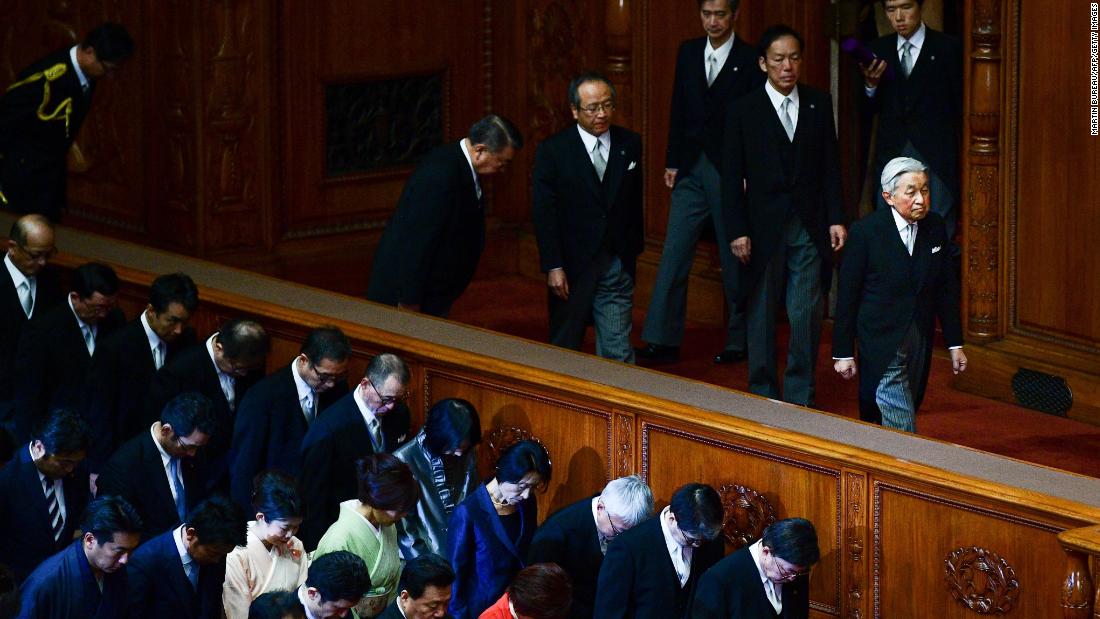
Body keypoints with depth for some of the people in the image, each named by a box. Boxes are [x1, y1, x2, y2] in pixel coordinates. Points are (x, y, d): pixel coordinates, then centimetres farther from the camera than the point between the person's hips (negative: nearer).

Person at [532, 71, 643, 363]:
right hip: (571, 269, -1)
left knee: (618, 352, -3)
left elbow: (635, 203, 10)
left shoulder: (630, 144, 4)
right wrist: (553, 267, -12)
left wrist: (635, 249, 8)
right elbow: (544, 215, -7)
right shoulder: (553, 151, -4)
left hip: (616, 266, 1)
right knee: (565, 347, 10)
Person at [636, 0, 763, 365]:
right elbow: (678, 111, 12)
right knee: (674, 256, 0)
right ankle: (662, 340, 0)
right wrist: (672, 163, 8)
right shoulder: (688, 53, 9)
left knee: (734, 260, 5)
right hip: (691, 171, 4)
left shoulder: (750, 60, -7)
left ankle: (738, 341, 17)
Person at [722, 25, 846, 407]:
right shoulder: (744, 110, -1)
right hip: (764, 227, -1)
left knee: (807, 315, -1)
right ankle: (763, 394, 16)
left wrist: (836, 218, 2)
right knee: (762, 314, 5)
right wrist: (737, 231, -7)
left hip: (810, 227, 1)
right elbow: (732, 177, -1)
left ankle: (800, 397, 8)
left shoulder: (818, 104, 6)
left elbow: (830, 166, 9)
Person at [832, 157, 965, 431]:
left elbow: (947, 289, 9)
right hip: (881, 341, -5)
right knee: (900, 421, -12)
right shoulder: (866, 231, -12)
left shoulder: (936, 228, 2)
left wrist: (955, 344, 9)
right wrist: (843, 353, -6)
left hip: (920, 341, 5)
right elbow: (847, 295, -7)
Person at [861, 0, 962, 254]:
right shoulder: (879, 50, 10)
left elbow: (961, 104, 0)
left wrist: (963, 157, -5)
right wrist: (870, 85, -10)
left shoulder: (948, 48, 0)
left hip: (936, 157, -4)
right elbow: (871, 109, 11)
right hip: (891, 155, 4)